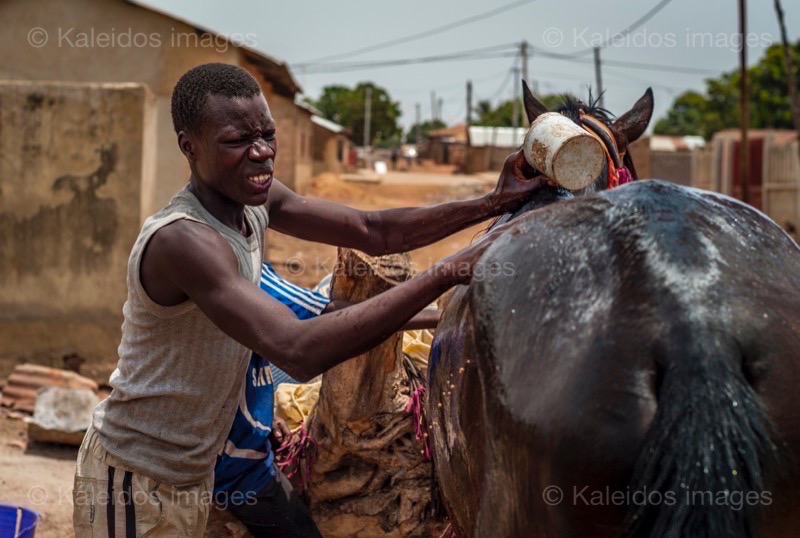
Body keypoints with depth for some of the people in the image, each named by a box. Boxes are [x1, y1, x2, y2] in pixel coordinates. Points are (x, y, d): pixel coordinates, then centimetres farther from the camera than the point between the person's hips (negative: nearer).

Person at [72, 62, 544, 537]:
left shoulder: (256, 200, -3)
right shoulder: (182, 239, -30)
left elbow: (374, 231, 2)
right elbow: (298, 350, -40)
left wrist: (491, 204, -10)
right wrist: (447, 273, -40)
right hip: (136, 484, -8)